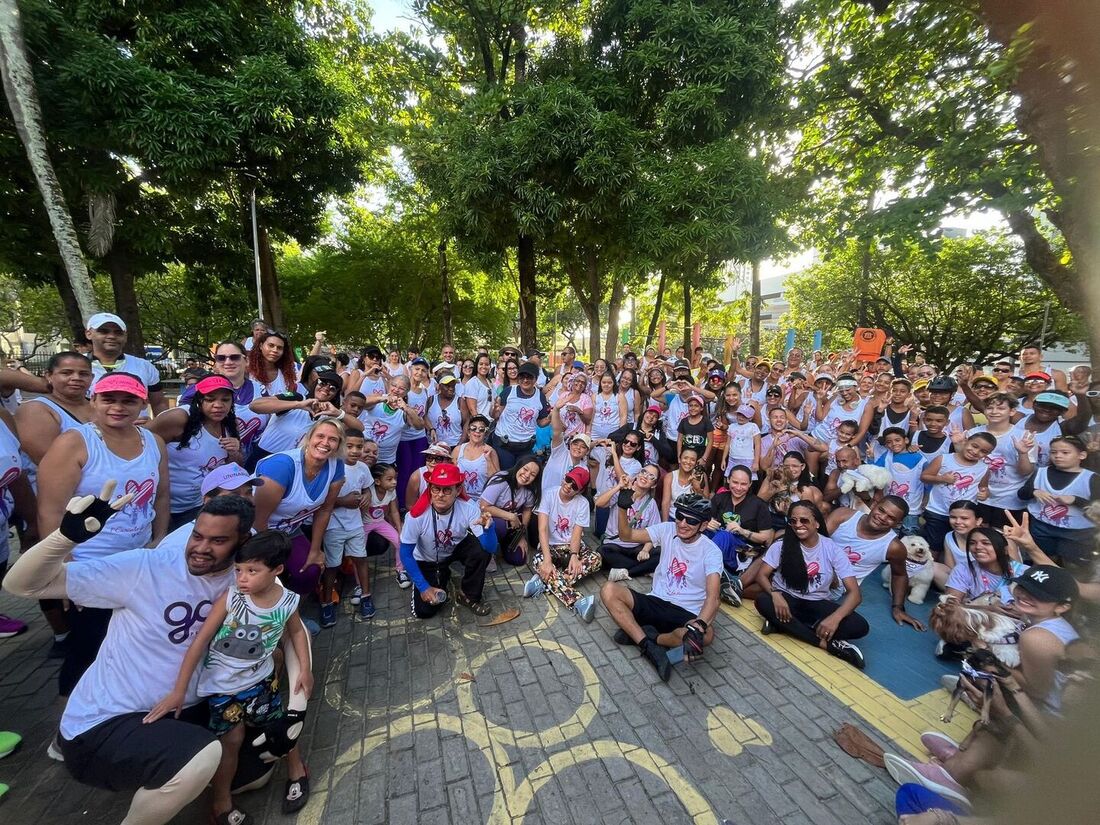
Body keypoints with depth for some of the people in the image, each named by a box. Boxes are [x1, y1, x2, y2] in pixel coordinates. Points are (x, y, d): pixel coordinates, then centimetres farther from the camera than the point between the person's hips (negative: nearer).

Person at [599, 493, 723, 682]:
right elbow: (626, 535, -4)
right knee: (609, 590, -20)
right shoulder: (668, 530, -2)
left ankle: (637, 634, -16)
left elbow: (713, 598, -25)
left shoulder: (711, 551, -11)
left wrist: (698, 626, -44)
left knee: (706, 634, -37)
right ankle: (650, 647, -24)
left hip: (686, 614, -2)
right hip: (655, 602, 3)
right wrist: (622, 508, -23)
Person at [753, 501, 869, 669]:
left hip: (817, 604, 1)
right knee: (762, 601, -33)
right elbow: (762, 575, -10)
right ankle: (826, 643, -26)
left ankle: (783, 625, -24)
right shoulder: (782, 545, -8)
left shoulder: (832, 549, -9)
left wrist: (835, 617, -32)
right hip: (787, 600, -1)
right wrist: (775, 593, -33)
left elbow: (855, 593, -13)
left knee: (860, 626, -25)